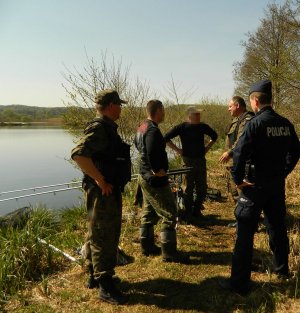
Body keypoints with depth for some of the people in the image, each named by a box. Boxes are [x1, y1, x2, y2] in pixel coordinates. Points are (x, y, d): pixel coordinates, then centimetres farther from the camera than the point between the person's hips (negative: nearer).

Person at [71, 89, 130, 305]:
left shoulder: (108, 127, 13)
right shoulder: (99, 128, -18)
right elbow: (79, 154, -32)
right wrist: (100, 180, -26)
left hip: (111, 191, 10)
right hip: (102, 192, -10)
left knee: (104, 235, 19)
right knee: (103, 238, 0)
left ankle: (95, 276, 35)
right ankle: (106, 287, 12)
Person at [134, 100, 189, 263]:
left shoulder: (142, 127, 9)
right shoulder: (153, 130, -22)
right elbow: (152, 153, -33)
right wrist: (157, 170, -19)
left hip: (144, 176, 10)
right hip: (155, 180, -10)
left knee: (149, 213, 19)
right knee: (169, 214, -2)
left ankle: (147, 246, 30)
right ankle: (169, 252, 6)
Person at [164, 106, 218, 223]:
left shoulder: (203, 127, 5)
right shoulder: (182, 127, -8)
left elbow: (214, 136, 23)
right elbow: (166, 138, -7)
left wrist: (207, 147, 14)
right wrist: (177, 149, -7)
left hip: (201, 160, 5)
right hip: (188, 160, -4)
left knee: (202, 188, 9)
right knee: (188, 188, 1)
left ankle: (197, 210, 26)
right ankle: (188, 214, 14)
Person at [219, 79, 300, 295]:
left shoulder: (255, 123, -17)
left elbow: (240, 153, -23)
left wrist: (237, 178, -12)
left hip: (256, 185, -7)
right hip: (278, 184, 7)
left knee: (245, 233, 0)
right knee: (277, 226, 23)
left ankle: (240, 282, 6)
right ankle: (282, 269, 40)